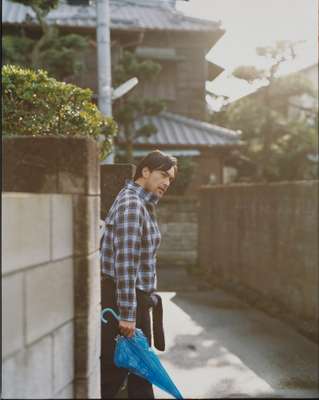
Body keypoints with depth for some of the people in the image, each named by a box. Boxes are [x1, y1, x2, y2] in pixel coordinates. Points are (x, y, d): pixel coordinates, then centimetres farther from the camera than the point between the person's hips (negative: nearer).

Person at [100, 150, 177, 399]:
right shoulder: (131, 203, -18)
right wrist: (127, 314, -25)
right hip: (122, 297, -10)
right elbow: (124, 261, -24)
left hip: (138, 296, 10)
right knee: (114, 371, -2)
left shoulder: (144, 205, 15)